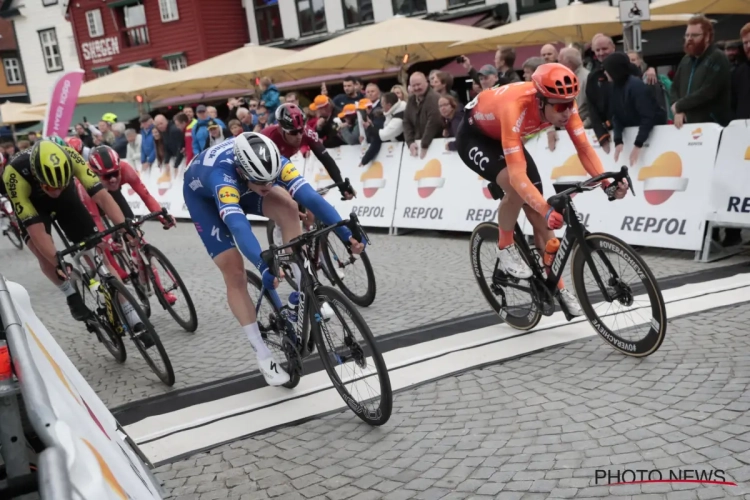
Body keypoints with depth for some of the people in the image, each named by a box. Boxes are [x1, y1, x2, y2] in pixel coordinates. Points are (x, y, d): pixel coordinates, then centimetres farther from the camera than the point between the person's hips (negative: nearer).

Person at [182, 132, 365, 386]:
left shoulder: (273, 163, -33)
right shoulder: (222, 175, -45)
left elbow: (311, 197, -43)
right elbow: (237, 225, -59)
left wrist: (347, 234, -54)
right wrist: (264, 265, -74)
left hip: (240, 187, 4)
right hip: (202, 194, -4)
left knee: (286, 206, -28)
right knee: (234, 272, -14)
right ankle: (263, 356, -4)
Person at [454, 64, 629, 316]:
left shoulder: (563, 102, -25)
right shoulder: (516, 107, -42)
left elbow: (583, 147, -22)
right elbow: (517, 173, -47)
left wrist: (606, 181, -37)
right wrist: (547, 209, -56)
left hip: (505, 137, 6)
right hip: (474, 136, -6)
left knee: (538, 215, 0)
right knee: (515, 187, -34)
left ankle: (557, 287, 11)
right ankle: (505, 249, -7)